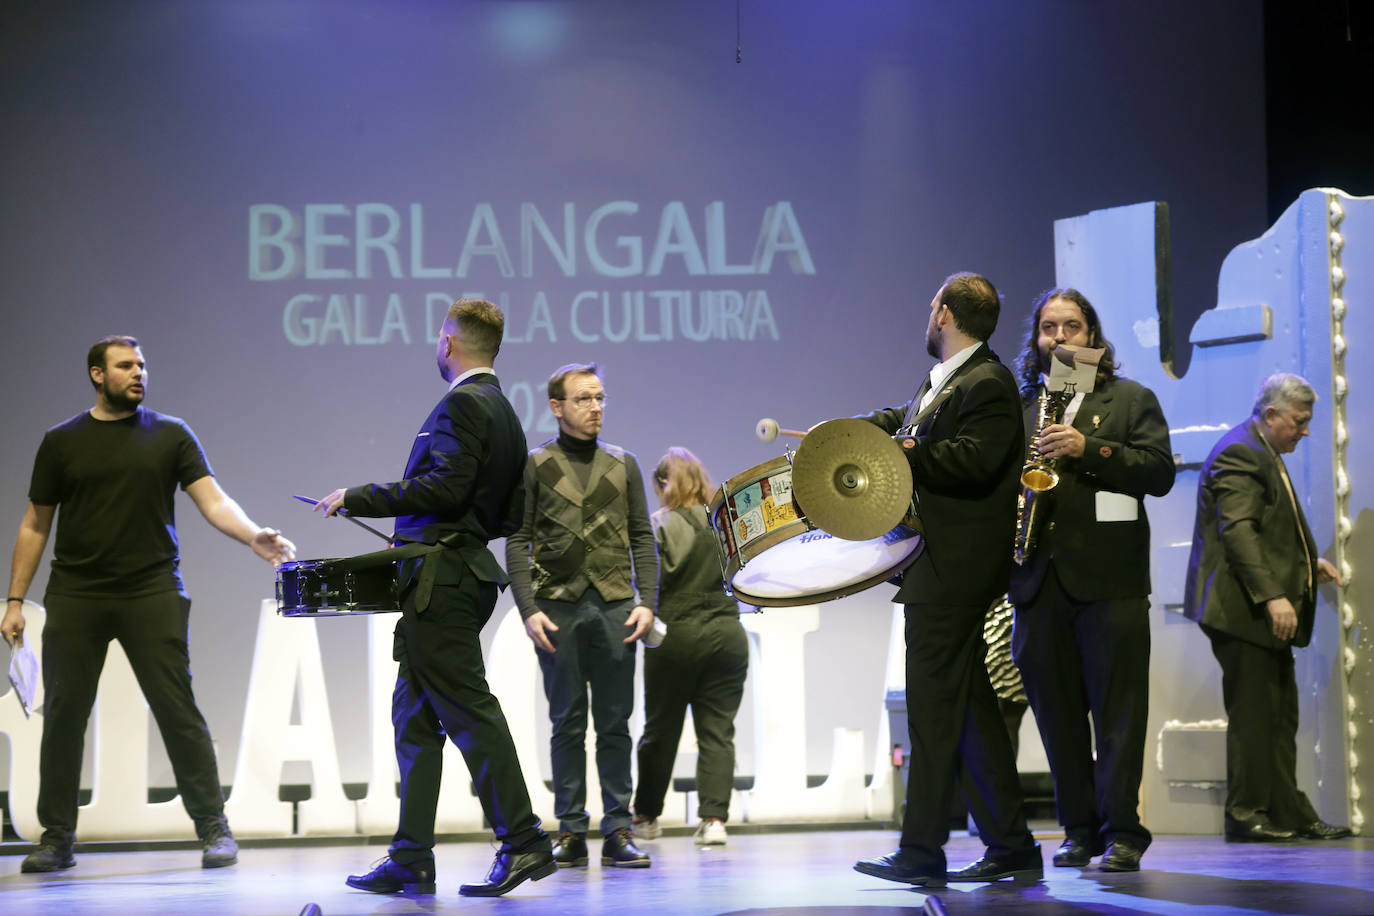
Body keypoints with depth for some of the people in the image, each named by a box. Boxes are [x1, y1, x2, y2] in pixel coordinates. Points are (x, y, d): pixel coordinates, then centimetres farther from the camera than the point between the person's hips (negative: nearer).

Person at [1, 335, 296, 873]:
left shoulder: (170, 435, 7)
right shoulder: (62, 442, 9)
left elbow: (213, 501, 0)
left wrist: (255, 537, -19)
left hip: (152, 592, -1)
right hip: (76, 596, 1)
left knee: (177, 710, -6)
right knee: (63, 713, 1)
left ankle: (213, 829, 2)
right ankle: (56, 838, 13)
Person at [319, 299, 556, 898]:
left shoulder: (463, 403, -9)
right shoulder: (504, 413, 20)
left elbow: (445, 487, -21)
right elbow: (510, 516, 21)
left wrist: (359, 499, -15)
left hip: (441, 579, -10)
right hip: (466, 574, 10)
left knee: (468, 710, -9)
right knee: (413, 719, 10)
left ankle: (523, 842, -9)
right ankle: (411, 861, 11)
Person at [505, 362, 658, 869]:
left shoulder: (623, 464, 13)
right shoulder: (534, 466, 5)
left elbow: (642, 539, 11)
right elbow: (517, 542, 1)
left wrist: (646, 602, -1)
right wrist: (529, 610, -9)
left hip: (615, 607, 2)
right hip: (558, 607, -2)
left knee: (615, 723, 2)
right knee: (567, 723, 2)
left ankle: (618, 832, 5)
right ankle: (571, 833, 7)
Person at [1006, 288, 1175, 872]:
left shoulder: (1131, 400, 10)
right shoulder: (1017, 406, 18)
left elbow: (1159, 472, -2)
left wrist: (1088, 448, -13)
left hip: (1109, 577, -3)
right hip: (1039, 579, 3)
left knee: (1117, 708, -5)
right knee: (1056, 711, 4)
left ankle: (1122, 830, -3)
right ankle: (1080, 829, 11)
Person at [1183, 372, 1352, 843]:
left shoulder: (1264, 455, 21)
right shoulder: (1239, 453, -14)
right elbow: (1238, 531, -23)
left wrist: (1311, 562, 17)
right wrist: (1272, 596, -28)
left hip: (1269, 610, 11)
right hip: (1244, 609, -11)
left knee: (1280, 715, 11)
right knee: (1253, 712, -6)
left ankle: (1288, 812, 15)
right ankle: (1245, 813, 0)